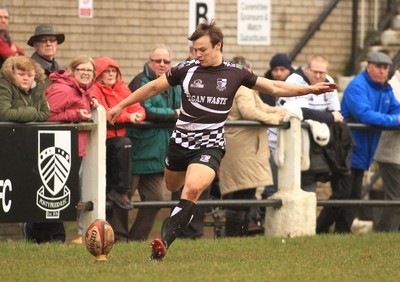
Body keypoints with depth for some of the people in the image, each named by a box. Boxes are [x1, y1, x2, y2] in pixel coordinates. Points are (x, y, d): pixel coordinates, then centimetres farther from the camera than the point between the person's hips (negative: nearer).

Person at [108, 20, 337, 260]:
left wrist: (311, 89, 0)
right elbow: (154, 88, 9)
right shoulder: (186, 69, -2)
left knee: (192, 189, -25)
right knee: (173, 187, 18)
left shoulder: (235, 74, -2)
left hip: (210, 145, -3)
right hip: (181, 140, 3)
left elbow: (275, 88, 6)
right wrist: (121, 106, 12)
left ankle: (164, 242, -27)